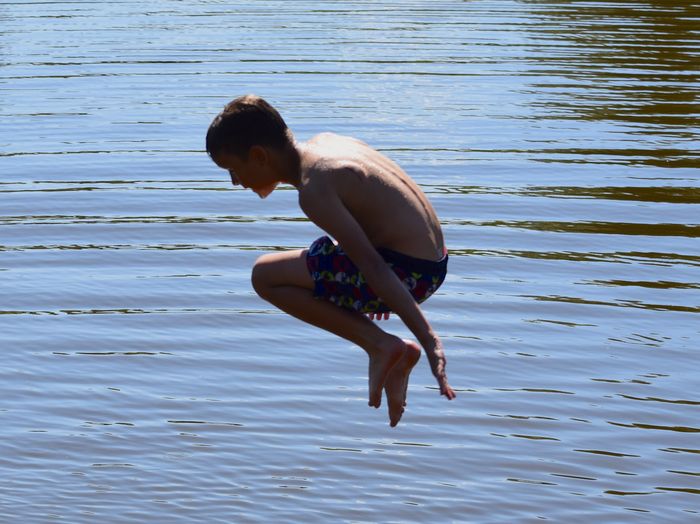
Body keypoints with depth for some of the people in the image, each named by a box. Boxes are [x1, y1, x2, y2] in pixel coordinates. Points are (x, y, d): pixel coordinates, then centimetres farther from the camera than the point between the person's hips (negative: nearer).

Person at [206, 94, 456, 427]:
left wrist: (428, 340, -27)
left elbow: (372, 266, -24)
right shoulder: (324, 142, 8)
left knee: (266, 276, -6)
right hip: (431, 263, 10)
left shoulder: (314, 190, -19)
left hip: (407, 272, -10)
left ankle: (379, 344, -6)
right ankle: (397, 355, 17)